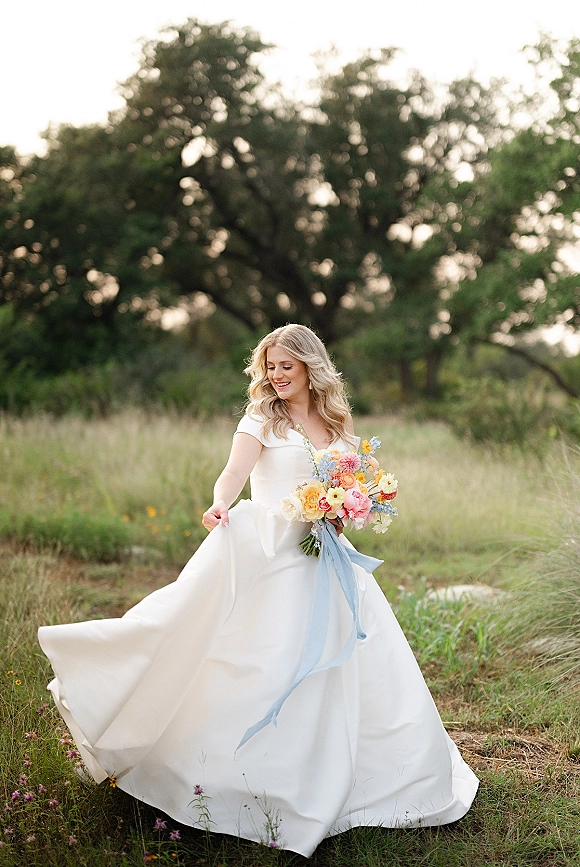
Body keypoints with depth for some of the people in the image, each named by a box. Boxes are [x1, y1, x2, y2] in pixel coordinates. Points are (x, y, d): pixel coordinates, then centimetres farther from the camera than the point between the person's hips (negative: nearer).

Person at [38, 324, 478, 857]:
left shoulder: (337, 423, 13)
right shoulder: (262, 419, 0)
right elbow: (235, 472, -17)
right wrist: (220, 504, -38)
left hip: (327, 558, 5)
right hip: (272, 555, -5)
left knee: (351, 665, 4)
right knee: (270, 667, -7)